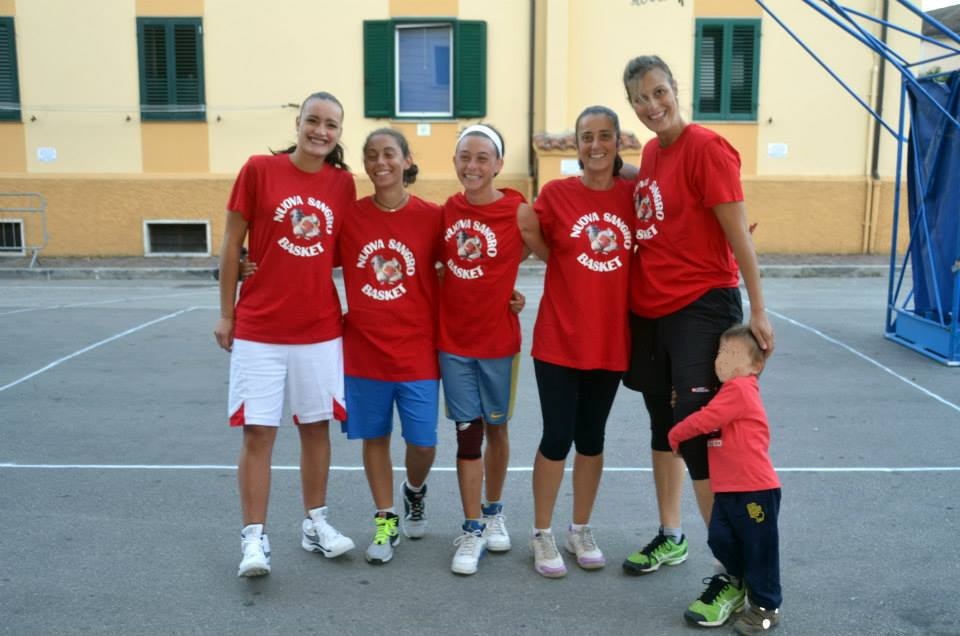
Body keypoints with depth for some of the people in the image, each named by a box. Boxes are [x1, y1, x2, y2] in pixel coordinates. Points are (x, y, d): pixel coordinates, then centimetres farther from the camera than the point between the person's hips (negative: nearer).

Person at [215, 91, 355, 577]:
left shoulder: (343, 183, 3)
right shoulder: (259, 169, -4)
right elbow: (232, 244, -1)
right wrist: (226, 313, -1)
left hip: (321, 328, 3)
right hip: (259, 328, -2)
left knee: (316, 426, 12)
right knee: (258, 431, 1)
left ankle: (315, 524, 27)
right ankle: (254, 538, 12)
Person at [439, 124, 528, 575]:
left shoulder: (517, 211, -9)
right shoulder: (447, 210, 1)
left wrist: (511, 293, -12)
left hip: (498, 338, -1)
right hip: (453, 338, 2)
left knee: (496, 427, 13)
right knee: (467, 432, 3)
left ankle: (493, 511, 34)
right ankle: (472, 529, 14)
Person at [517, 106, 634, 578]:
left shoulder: (633, 195, 1)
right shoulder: (556, 193, -4)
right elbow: (537, 243, 5)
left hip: (610, 340, 2)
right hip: (559, 339, -2)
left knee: (591, 437, 13)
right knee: (557, 436, 2)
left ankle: (581, 531, 29)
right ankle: (542, 534, 20)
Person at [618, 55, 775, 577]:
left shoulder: (706, 147, -12)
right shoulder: (650, 152, 10)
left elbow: (738, 234, -13)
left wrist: (757, 310, -14)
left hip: (701, 308, -8)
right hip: (649, 309, 8)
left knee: (696, 432, -9)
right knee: (663, 422, 16)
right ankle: (670, 537, 33)